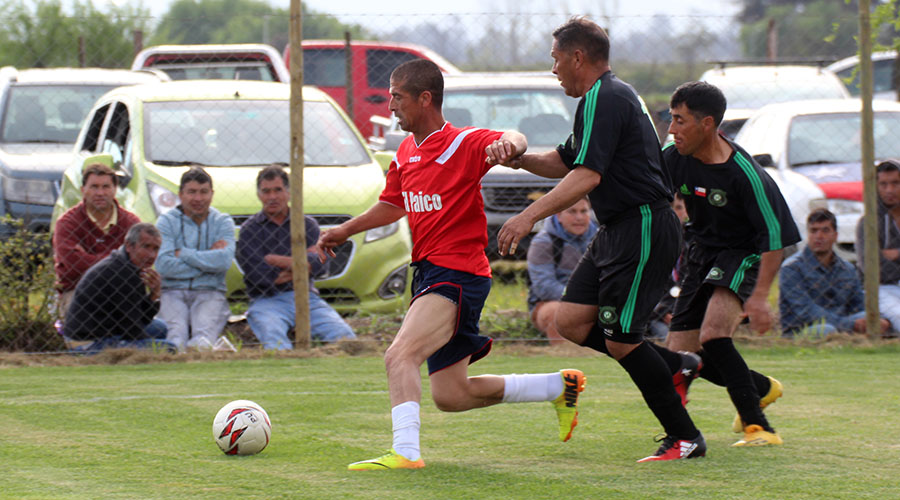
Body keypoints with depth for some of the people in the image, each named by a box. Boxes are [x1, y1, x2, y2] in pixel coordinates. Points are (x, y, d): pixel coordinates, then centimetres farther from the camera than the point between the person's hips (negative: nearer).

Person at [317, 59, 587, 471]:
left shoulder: (462, 144, -11)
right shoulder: (406, 152, 14)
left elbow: (512, 141, -27)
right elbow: (393, 204, 29)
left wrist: (509, 143, -50)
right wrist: (345, 231, 23)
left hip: (458, 274, -9)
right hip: (428, 274, 9)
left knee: (400, 356, -27)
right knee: (450, 396, 12)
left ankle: (406, 452, -33)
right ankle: (560, 387, 26)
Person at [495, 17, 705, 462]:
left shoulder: (604, 99, -15)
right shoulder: (604, 97, 18)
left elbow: (587, 175, -25)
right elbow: (565, 162, 26)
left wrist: (528, 217, -29)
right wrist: (519, 158, 7)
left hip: (643, 230, -10)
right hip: (616, 232, 10)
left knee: (619, 339, -8)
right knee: (571, 322, 5)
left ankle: (685, 437, 0)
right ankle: (674, 367, 14)